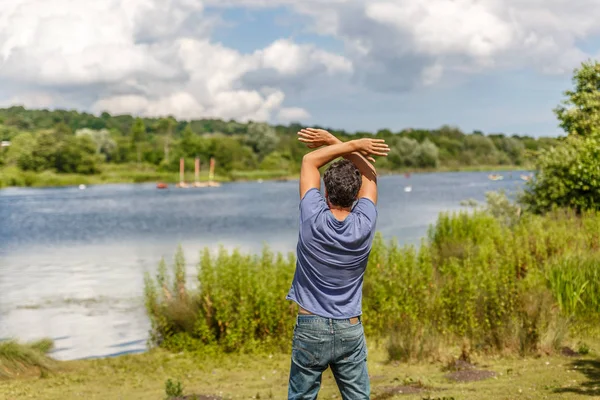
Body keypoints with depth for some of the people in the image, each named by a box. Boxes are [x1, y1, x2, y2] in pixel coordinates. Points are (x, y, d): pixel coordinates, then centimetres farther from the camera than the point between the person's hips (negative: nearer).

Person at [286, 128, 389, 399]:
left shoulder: (314, 220, -14)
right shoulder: (364, 225, -9)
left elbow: (309, 161, -1)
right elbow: (369, 173, 6)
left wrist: (355, 145, -1)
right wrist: (332, 141, 2)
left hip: (310, 329, -2)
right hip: (350, 331, 2)